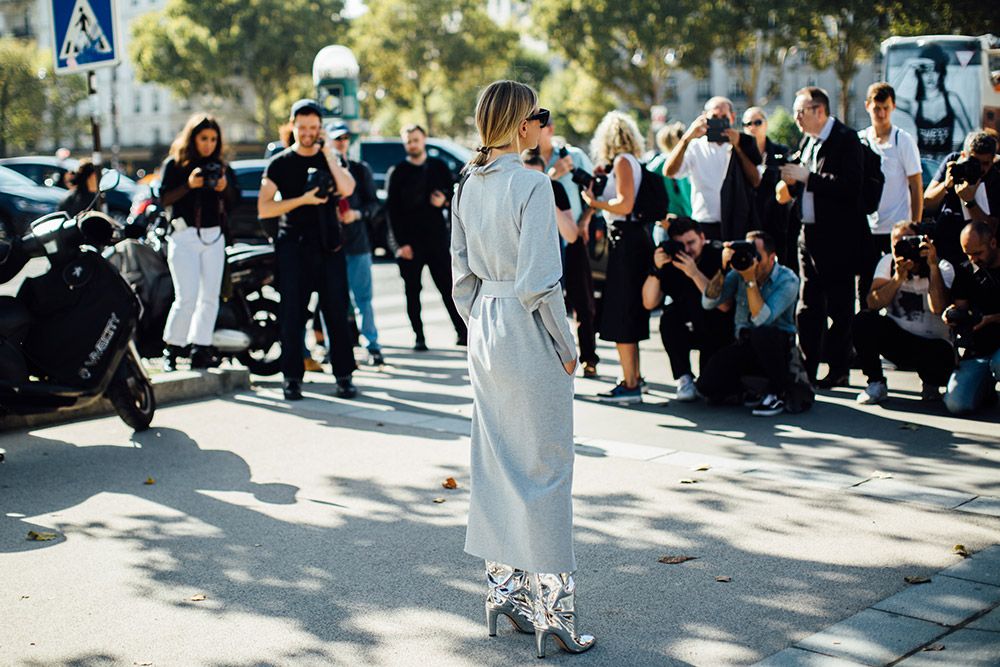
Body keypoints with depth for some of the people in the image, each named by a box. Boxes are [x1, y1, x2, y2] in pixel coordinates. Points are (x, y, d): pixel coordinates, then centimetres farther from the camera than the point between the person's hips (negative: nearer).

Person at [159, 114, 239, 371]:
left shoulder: (220, 166, 12)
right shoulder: (174, 164, 2)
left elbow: (234, 202, 6)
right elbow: (164, 198, -7)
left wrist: (224, 188, -13)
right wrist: (189, 185, -21)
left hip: (214, 236, 4)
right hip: (184, 235, -4)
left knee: (210, 297, 1)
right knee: (186, 299, -11)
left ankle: (200, 350, 6)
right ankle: (171, 350, 3)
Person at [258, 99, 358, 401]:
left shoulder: (332, 158, 12)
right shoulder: (279, 164, 7)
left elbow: (347, 189, -9)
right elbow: (263, 209, -1)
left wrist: (328, 152, -8)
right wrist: (302, 200, -11)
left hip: (329, 245, 1)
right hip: (293, 245, -1)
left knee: (337, 312, -1)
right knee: (292, 313, -2)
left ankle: (344, 375, 5)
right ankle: (292, 376, 4)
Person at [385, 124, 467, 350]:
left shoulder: (439, 166, 10)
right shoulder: (397, 173, 3)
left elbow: (453, 192, 16)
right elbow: (392, 209, -1)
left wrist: (444, 200, -8)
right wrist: (400, 243, -8)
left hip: (436, 237, 1)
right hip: (409, 241, -1)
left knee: (447, 287, 1)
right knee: (413, 291, 2)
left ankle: (462, 332, 5)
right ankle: (419, 338, 8)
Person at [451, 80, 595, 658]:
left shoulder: (471, 184, 8)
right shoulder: (532, 184, -16)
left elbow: (464, 273, 12)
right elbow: (540, 281, -20)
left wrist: (482, 324, 19)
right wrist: (566, 346, -11)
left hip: (486, 332, 8)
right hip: (529, 333, -8)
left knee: (497, 461, 14)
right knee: (543, 468, -1)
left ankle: (505, 593, 24)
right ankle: (552, 608, 6)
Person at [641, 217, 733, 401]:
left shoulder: (718, 254, -20)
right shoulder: (669, 260, -9)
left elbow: (725, 305, -30)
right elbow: (649, 303, -13)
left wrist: (695, 273, -38)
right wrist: (657, 269, -27)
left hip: (722, 330, -3)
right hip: (692, 331, 3)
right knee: (669, 316, -23)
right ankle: (684, 378, -12)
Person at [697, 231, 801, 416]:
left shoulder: (788, 280, -15)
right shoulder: (739, 272, -3)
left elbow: (762, 319, -28)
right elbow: (708, 303, -11)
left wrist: (751, 280, -31)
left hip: (779, 347, -3)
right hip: (744, 345, 3)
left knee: (761, 333, -39)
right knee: (707, 386, -18)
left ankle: (777, 393, -14)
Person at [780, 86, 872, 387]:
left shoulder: (846, 139, -11)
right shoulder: (807, 140, 14)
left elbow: (850, 186, -22)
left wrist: (806, 177, -20)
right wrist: (793, 181, -2)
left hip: (839, 237, -8)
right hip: (810, 234, 8)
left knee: (839, 307, 1)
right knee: (808, 306, 10)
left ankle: (838, 370, 9)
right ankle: (806, 368, 17)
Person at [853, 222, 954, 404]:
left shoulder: (943, 267, -7)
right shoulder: (888, 263, -1)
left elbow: (938, 308, -26)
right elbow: (873, 303, -14)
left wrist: (933, 266, -28)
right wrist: (898, 278, -27)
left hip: (931, 344, -2)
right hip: (896, 338, 2)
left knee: (943, 355, -37)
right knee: (863, 320, -25)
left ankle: (931, 385, 3)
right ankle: (876, 384, -6)